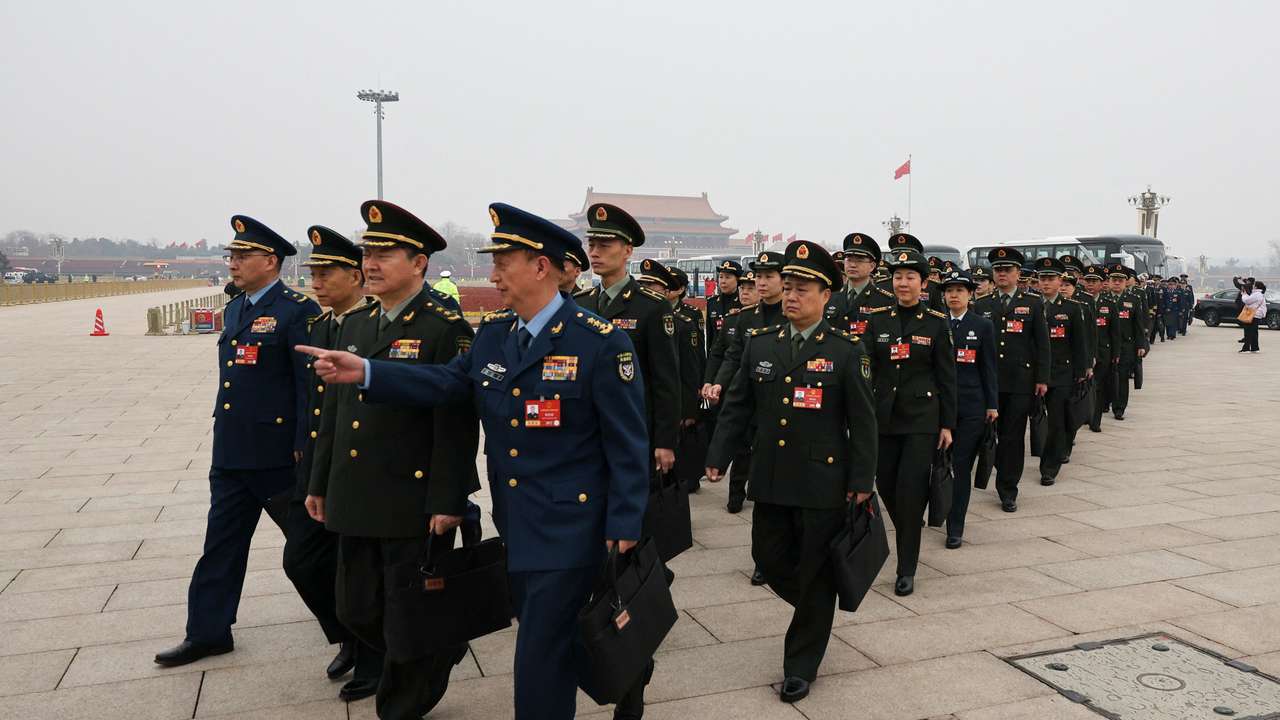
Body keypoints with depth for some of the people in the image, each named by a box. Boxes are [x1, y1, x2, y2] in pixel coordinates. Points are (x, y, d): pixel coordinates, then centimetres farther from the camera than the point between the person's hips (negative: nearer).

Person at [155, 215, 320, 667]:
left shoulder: (298, 311, -14)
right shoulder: (235, 309, 13)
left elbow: (311, 386, -17)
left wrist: (304, 447, -19)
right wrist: (225, 439, 20)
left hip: (278, 454, -8)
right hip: (230, 452, 8)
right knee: (222, 543, 14)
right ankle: (208, 632, 26)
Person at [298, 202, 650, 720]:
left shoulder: (601, 342, -16)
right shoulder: (491, 333, 6)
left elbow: (627, 444, -15)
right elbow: (445, 383, -1)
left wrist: (624, 528, -15)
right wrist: (365, 372, -13)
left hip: (568, 529, -7)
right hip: (515, 525, 7)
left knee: (539, 658, 1)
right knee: (550, 638, 22)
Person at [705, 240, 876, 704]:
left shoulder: (847, 350, -6)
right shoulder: (759, 344, 4)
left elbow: (863, 422, -4)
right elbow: (737, 406, 8)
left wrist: (861, 482, -7)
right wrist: (718, 457, 1)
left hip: (824, 484, -4)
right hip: (770, 481, 4)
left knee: (815, 575, 6)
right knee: (769, 559, 13)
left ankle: (801, 665, 23)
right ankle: (815, 610, 42)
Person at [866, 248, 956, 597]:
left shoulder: (936, 323, -2)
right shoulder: (877, 320, 3)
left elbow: (947, 377, 0)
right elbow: (866, 369, 3)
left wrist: (947, 425, -2)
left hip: (921, 418, -3)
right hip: (883, 416, 3)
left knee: (909, 490, -6)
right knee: (886, 486, 10)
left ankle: (906, 570, 6)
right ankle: (910, 532, 41)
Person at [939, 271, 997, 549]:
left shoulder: (983, 325, 4)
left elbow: (988, 367, 4)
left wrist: (992, 404, 1)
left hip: (972, 405, -1)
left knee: (962, 466, 0)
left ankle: (955, 528, 6)